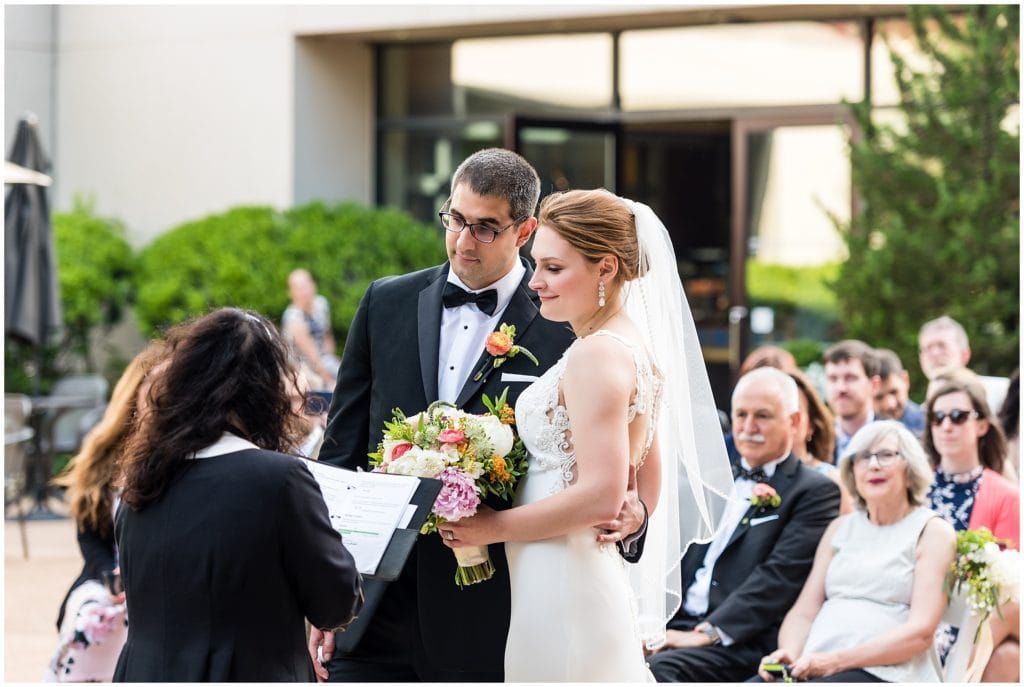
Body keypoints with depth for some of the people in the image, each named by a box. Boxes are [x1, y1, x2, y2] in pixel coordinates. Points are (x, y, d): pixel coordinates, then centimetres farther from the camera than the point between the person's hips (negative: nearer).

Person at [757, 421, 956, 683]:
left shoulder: (933, 531, 5)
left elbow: (921, 631, -6)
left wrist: (837, 660, -16)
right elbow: (804, 612, 16)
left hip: (885, 673, -4)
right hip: (813, 667, 4)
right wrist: (789, 654, -8)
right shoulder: (840, 528, 22)